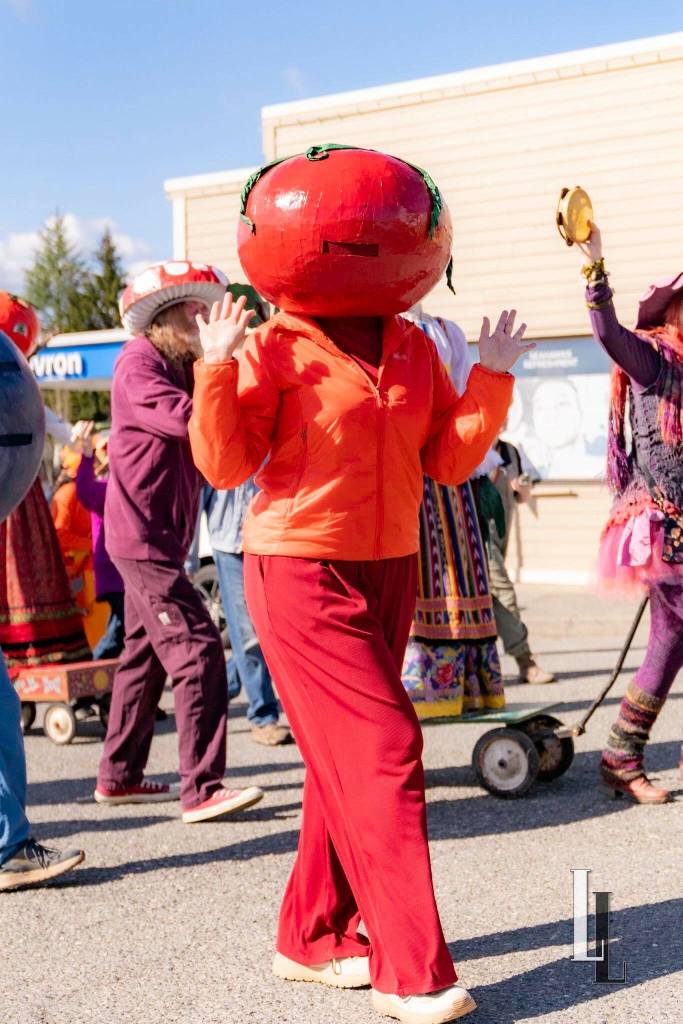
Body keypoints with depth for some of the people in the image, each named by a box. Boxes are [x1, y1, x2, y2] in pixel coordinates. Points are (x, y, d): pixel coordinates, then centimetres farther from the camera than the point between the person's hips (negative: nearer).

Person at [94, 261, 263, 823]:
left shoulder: (181, 366, 17)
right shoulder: (138, 364, -12)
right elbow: (185, 418, -29)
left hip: (159, 536, 10)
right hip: (143, 536, -10)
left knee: (147, 653, 15)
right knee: (197, 650, -14)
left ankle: (118, 776, 25)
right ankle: (202, 789, -12)